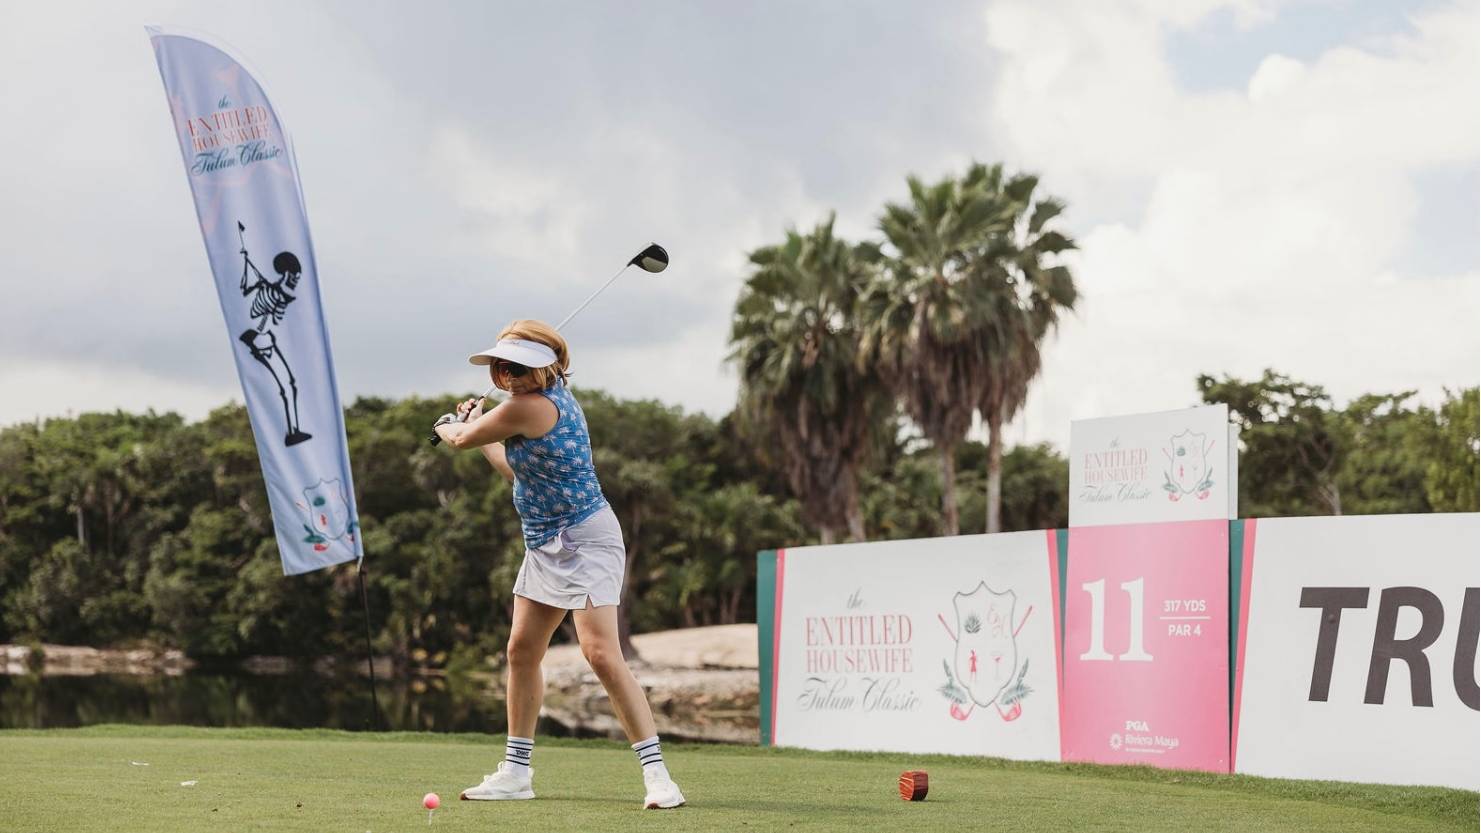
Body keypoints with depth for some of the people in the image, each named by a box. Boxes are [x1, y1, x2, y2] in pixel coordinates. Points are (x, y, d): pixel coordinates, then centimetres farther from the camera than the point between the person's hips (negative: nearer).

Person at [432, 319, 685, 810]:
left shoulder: (529, 407, -21)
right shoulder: (550, 398, 9)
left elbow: (460, 438, -7)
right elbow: (517, 471, 21)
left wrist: (448, 426, 16)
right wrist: (482, 438, 25)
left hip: (584, 542, -11)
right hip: (546, 545, 11)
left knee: (601, 653, -18)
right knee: (522, 651, 12)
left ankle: (656, 774, -17)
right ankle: (516, 772, 21)